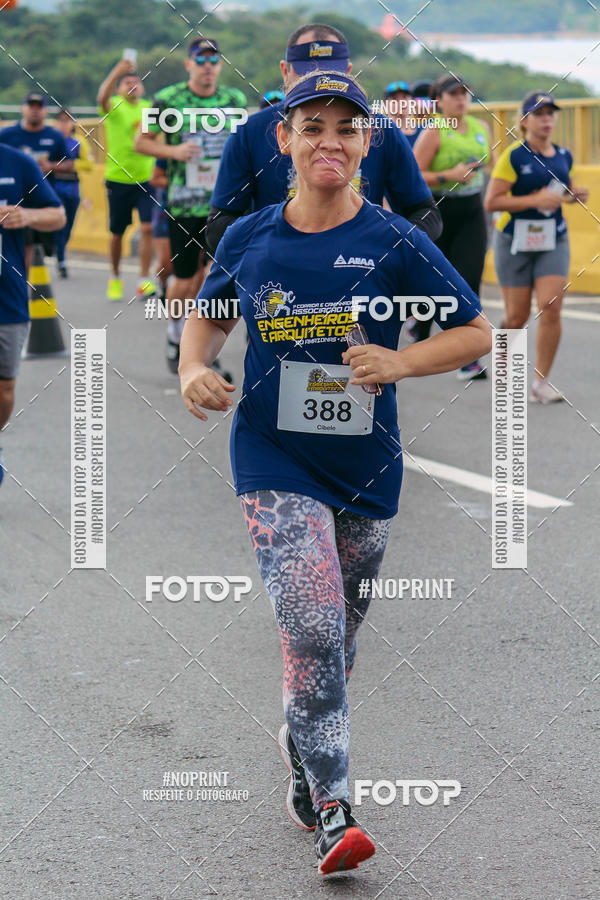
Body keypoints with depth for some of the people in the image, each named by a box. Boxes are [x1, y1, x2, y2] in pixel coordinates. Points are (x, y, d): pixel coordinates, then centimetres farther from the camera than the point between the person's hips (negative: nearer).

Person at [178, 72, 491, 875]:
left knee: (337, 635, 16)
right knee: (312, 629, -17)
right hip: (274, 462, -1)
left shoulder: (395, 244, -6)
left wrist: (400, 362, -19)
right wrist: (194, 369, -3)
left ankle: (301, 748, 43)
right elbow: (208, 315, 18)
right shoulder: (247, 241, 0)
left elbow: (476, 333, -2)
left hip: (365, 470, 1)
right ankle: (332, 809, -14)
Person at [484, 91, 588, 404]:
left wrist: (575, 195, 0)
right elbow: (491, 202, -16)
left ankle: (541, 383, -6)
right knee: (517, 316, 2)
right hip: (515, 241, -3)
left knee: (551, 308, -13)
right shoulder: (513, 156, -11)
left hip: (553, 240, 3)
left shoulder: (563, 156, 5)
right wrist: (535, 200, -23)